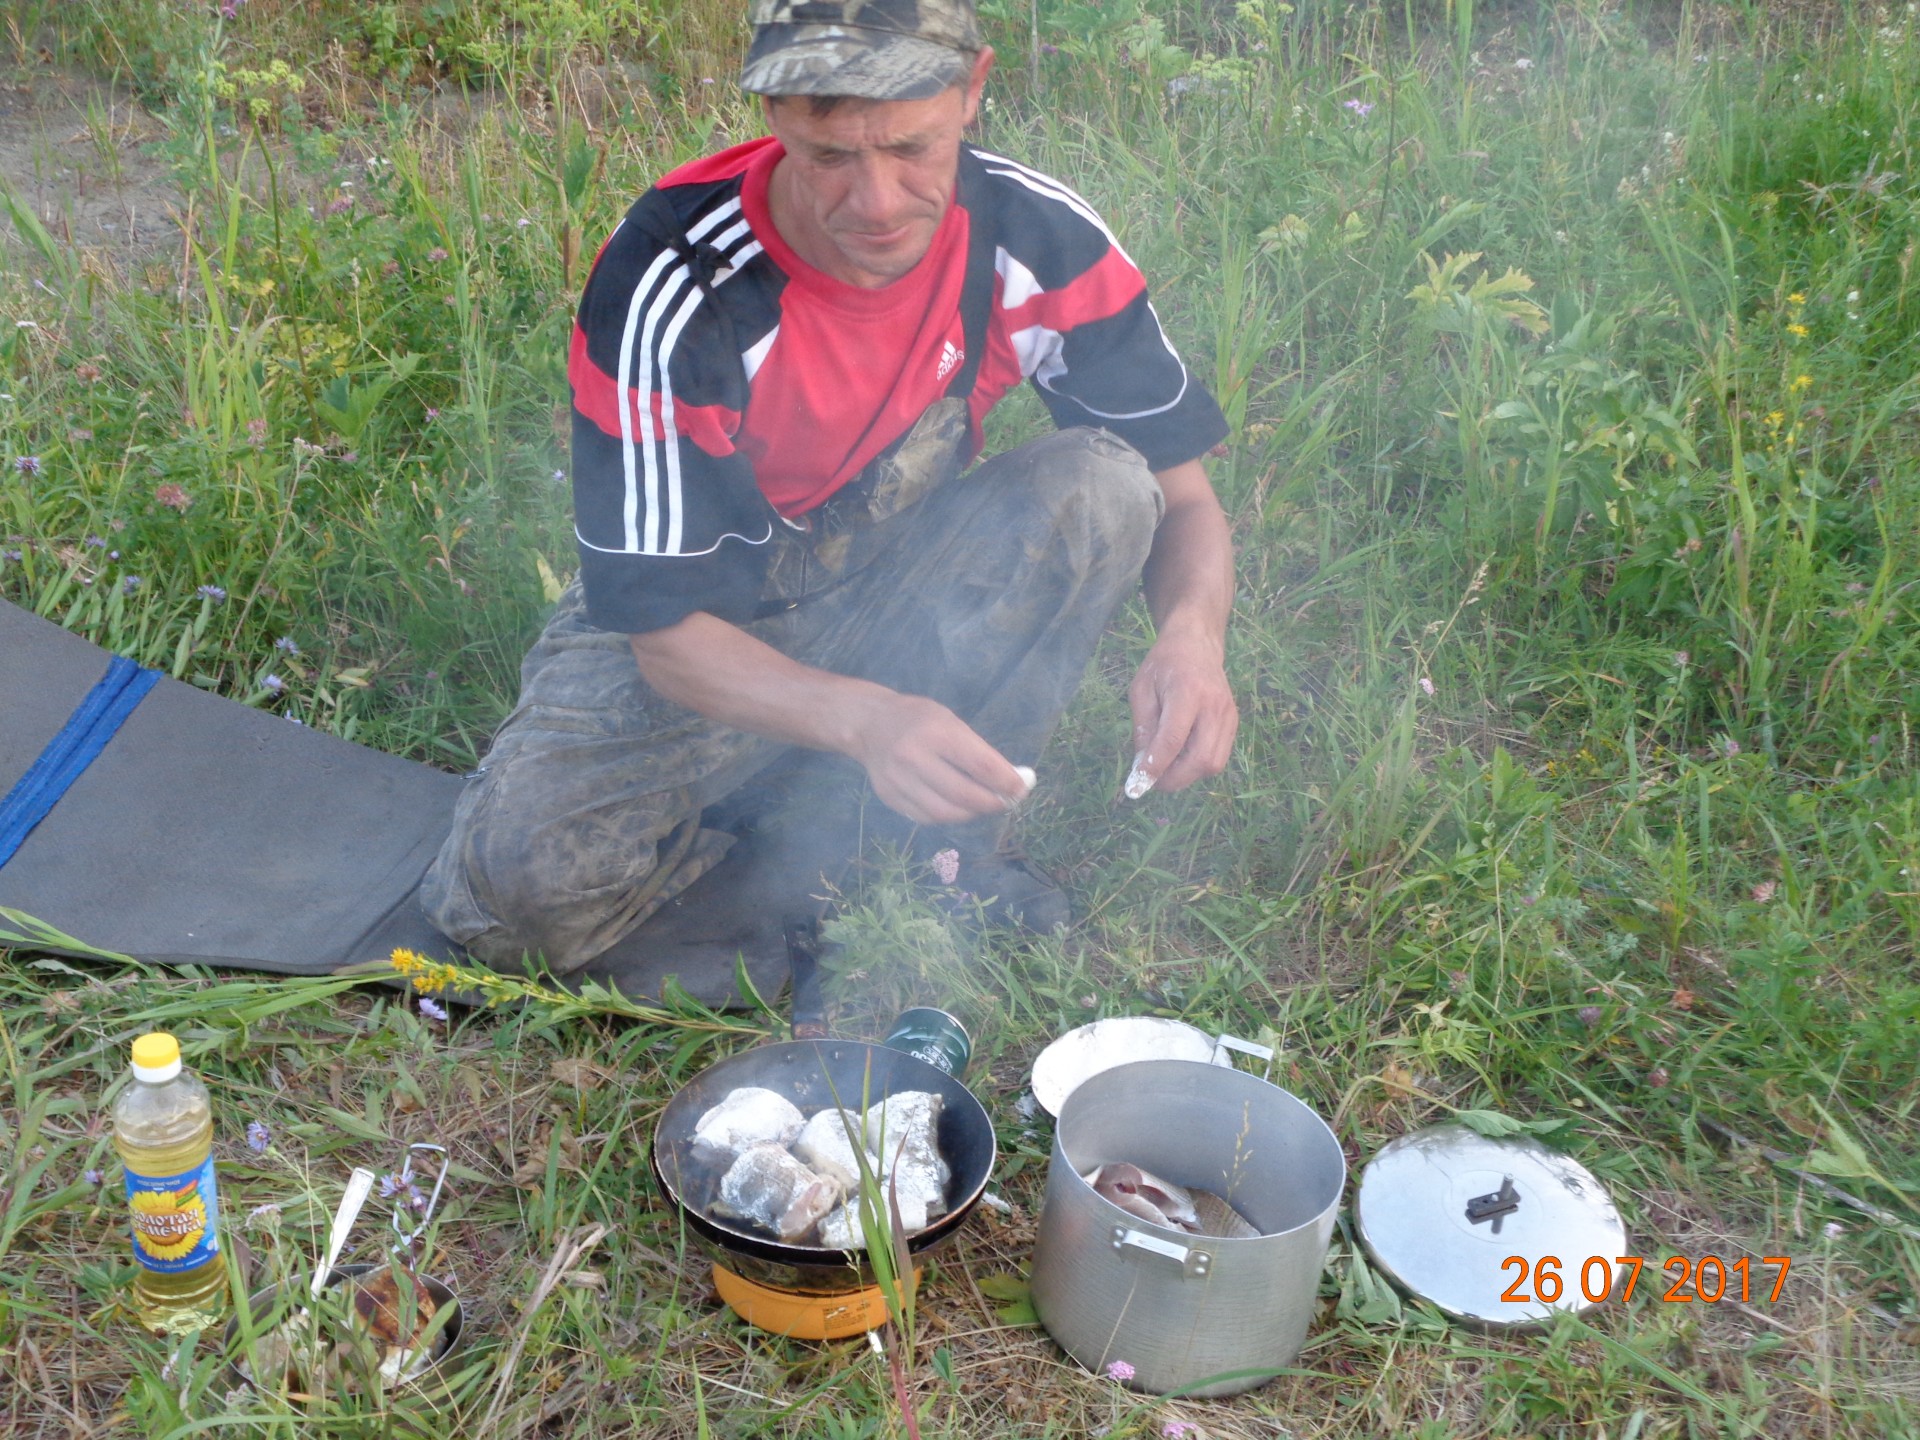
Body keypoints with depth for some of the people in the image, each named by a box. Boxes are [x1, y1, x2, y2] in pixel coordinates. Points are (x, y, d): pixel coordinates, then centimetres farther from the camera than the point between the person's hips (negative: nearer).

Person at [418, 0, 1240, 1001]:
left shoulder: (1040, 240, -17)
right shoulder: (666, 285, -27)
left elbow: (1183, 500, -9)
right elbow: (663, 628, -24)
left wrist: (1191, 638, -34)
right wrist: (864, 720, -44)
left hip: (894, 598, 3)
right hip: (704, 634, -2)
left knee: (1102, 486, -25)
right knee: (517, 888, -28)